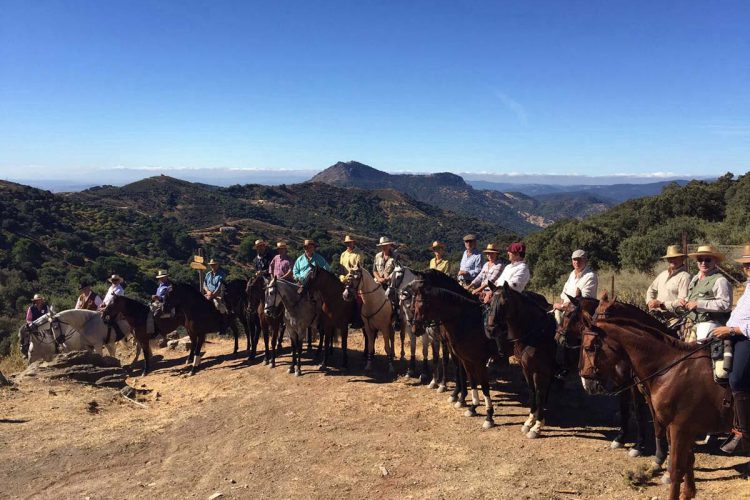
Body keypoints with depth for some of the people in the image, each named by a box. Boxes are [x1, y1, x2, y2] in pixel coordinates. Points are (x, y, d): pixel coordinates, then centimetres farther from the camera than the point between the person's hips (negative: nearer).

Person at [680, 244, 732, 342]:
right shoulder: (695, 278, 16)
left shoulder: (720, 281, -11)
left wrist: (699, 304, -22)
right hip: (691, 323, 9)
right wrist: (685, 301, 6)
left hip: (708, 324, -9)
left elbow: (725, 304, -21)